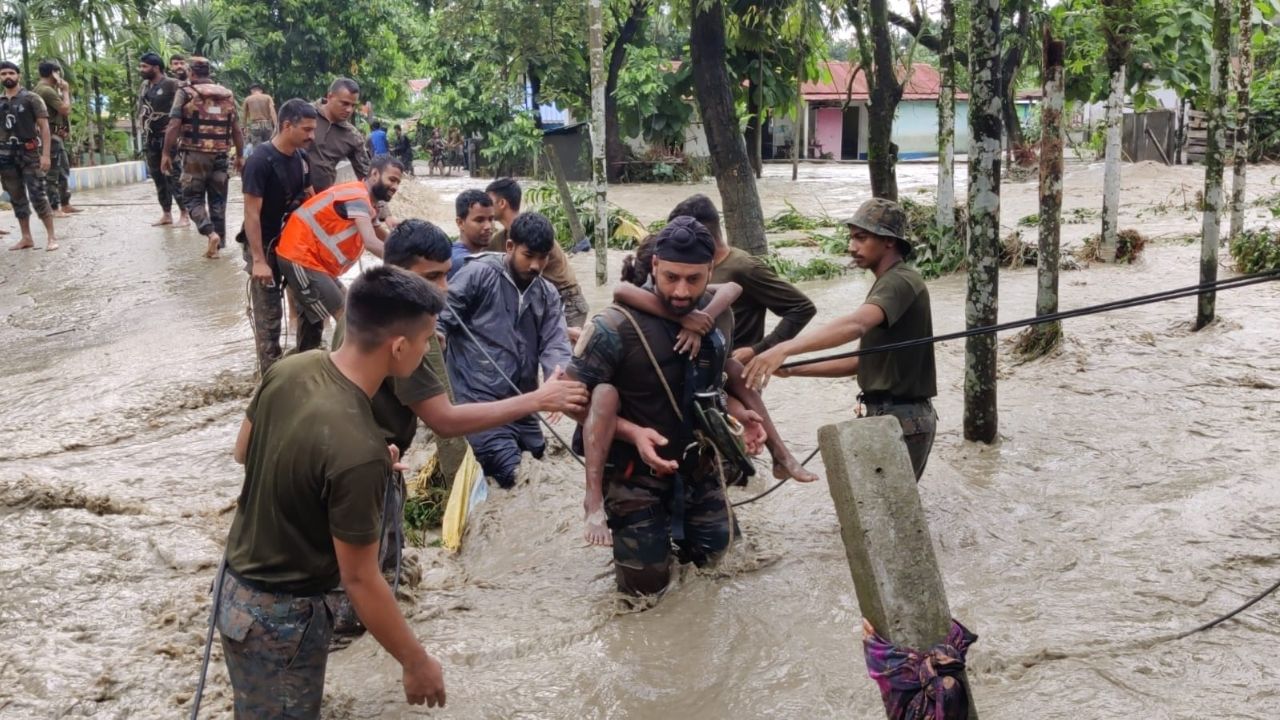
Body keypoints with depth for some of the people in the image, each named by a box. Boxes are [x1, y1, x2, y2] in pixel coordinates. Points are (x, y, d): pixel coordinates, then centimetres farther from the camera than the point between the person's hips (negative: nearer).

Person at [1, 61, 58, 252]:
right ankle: (26, 238, 13)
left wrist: (46, 154, -14)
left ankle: (51, 236, -4)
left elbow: (44, 127, -5)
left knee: (37, 195, -9)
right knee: (17, 198, 7)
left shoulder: (31, 98, -1)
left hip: (29, 153, -5)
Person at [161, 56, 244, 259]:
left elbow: (174, 126, -10)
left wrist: (167, 153, -4)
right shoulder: (227, 95, 8)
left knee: (193, 198, 6)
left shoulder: (186, 93, -3)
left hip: (194, 155, -3)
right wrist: (240, 155, 17)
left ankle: (211, 233, -16)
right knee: (217, 200, 10)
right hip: (220, 156, 3)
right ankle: (216, 245, 11)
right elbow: (236, 129, 9)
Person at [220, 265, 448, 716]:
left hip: (239, 588, 7)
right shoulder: (358, 451, -35)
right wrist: (416, 662, -13)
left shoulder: (291, 369, -11)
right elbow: (359, 579, -26)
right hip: (280, 618, -7)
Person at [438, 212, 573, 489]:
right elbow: (439, 320, -8)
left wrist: (558, 379, -22)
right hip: (479, 400, -7)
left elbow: (554, 342, -1)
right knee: (512, 477, -14)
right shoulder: (477, 274, -7)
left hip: (521, 404, 7)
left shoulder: (548, 295, 12)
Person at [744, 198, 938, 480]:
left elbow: (855, 325, -35)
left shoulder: (900, 282, -15)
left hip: (902, 418, -10)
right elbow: (863, 360, 17)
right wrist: (796, 369, 5)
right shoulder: (888, 285, 19)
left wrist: (785, 348, -46)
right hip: (889, 414, 10)